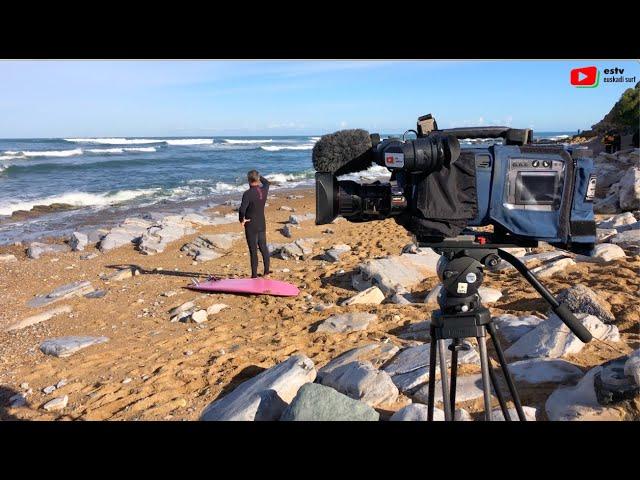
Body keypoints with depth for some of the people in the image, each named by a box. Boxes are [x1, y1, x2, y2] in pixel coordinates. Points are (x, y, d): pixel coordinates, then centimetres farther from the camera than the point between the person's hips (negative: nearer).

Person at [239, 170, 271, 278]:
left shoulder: (247, 193, -20)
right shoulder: (264, 190, -2)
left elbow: (242, 209, -30)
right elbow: (266, 182, 23)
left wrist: (242, 219, -13)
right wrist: (258, 175, 26)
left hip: (251, 226, -6)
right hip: (262, 225, 6)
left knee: (253, 250, 1)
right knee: (263, 247, 18)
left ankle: (254, 274, 8)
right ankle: (266, 271, 28)